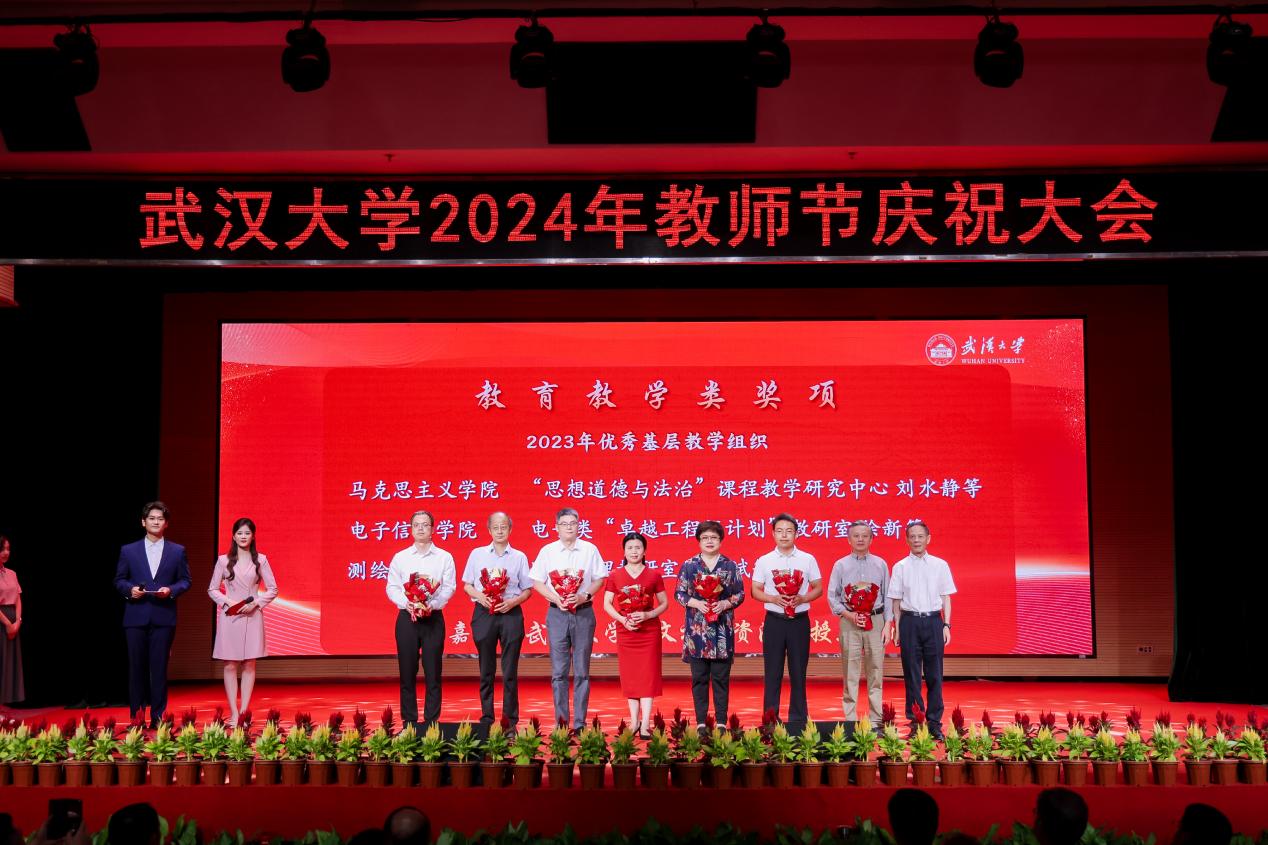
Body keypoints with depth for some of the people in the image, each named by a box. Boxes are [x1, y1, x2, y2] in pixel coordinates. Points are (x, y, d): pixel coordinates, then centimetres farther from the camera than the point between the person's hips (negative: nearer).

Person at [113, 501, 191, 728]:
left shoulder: (177, 551, 8)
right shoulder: (128, 551, 9)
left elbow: (185, 580, 7)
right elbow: (119, 580, 10)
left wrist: (171, 590, -11)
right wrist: (129, 589, -10)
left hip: (163, 617, -1)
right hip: (136, 617, 1)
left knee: (159, 668, 1)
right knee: (136, 667, 3)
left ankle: (158, 716, 7)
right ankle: (136, 715, 12)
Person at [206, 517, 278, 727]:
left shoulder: (260, 560, 4)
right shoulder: (223, 560, 3)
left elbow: (272, 589, 5)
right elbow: (212, 589, 7)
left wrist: (256, 603, -9)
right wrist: (226, 602, -9)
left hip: (252, 617, 0)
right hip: (229, 616, 0)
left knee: (249, 665, 2)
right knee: (230, 666, -1)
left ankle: (244, 711, 6)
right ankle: (233, 713, 3)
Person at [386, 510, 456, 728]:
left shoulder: (444, 557, 5)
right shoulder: (400, 557, 8)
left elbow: (449, 588, -2)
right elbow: (392, 587, 4)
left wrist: (431, 604, -18)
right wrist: (407, 603, -14)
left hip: (433, 617, -1)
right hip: (407, 617, 1)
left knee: (433, 671, 1)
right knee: (407, 671, 3)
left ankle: (432, 720, 7)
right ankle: (409, 720, 11)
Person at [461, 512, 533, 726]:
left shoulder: (519, 557, 6)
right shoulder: (477, 554, 8)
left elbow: (527, 590, 7)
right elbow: (467, 585, 11)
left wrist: (513, 602, -10)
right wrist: (480, 596, -8)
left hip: (510, 614, -1)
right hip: (484, 613, 1)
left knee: (510, 670, 1)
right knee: (486, 670, 6)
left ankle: (511, 718, 7)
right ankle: (486, 716, 14)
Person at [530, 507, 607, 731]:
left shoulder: (590, 550, 4)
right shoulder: (547, 551, 5)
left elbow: (599, 579, 4)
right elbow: (537, 582, 4)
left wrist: (584, 596, -12)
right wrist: (556, 598, -10)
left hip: (583, 613, 0)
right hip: (557, 613, 0)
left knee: (582, 671, 3)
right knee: (559, 670, 2)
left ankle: (580, 722, 7)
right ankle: (561, 719, 9)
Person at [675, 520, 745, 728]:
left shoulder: (730, 566, 5)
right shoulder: (689, 566, 4)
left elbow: (740, 594, 6)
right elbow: (679, 593, 4)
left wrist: (724, 604, -12)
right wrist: (696, 603, -13)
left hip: (722, 630, 0)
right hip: (697, 629, 0)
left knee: (721, 677, 4)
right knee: (699, 677, 4)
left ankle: (721, 722, 12)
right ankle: (701, 721, 12)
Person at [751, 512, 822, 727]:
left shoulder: (808, 560, 3)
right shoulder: (764, 561, 3)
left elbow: (818, 588, 6)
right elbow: (756, 591, 4)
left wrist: (802, 598, -13)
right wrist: (774, 599, -14)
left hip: (799, 620, 0)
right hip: (774, 621, 0)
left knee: (798, 671, 5)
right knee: (773, 672, 3)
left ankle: (798, 719, 14)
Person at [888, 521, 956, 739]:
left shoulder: (940, 565, 5)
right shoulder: (900, 567, 4)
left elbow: (946, 598, 8)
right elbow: (896, 601, 6)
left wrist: (946, 625, 1)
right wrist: (897, 629, 3)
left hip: (933, 621, 0)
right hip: (910, 621, 0)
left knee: (934, 674, 2)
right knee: (911, 674, 4)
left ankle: (934, 722, 11)